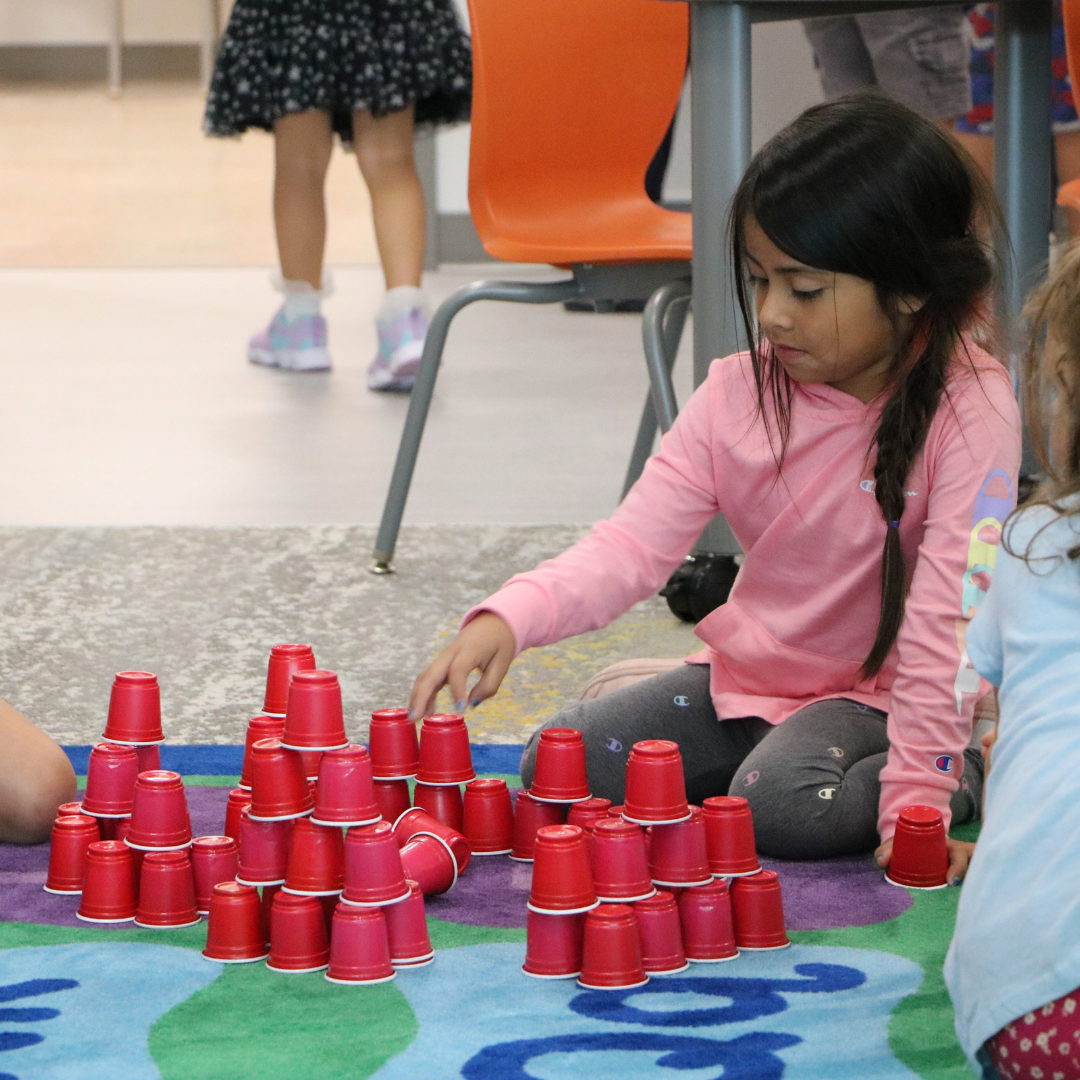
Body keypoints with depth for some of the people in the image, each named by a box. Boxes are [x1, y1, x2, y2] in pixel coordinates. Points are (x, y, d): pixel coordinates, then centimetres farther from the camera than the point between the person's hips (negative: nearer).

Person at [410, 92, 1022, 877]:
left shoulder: (971, 411, -20)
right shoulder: (741, 392, -5)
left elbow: (950, 615, -24)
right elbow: (635, 544, -10)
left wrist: (915, 802, -27)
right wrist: (508, 619, -29)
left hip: (871, 692, -5)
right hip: (745, 671, 5)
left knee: (784, 800, -34)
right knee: (557, 764, -8)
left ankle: (963, 777, -6)